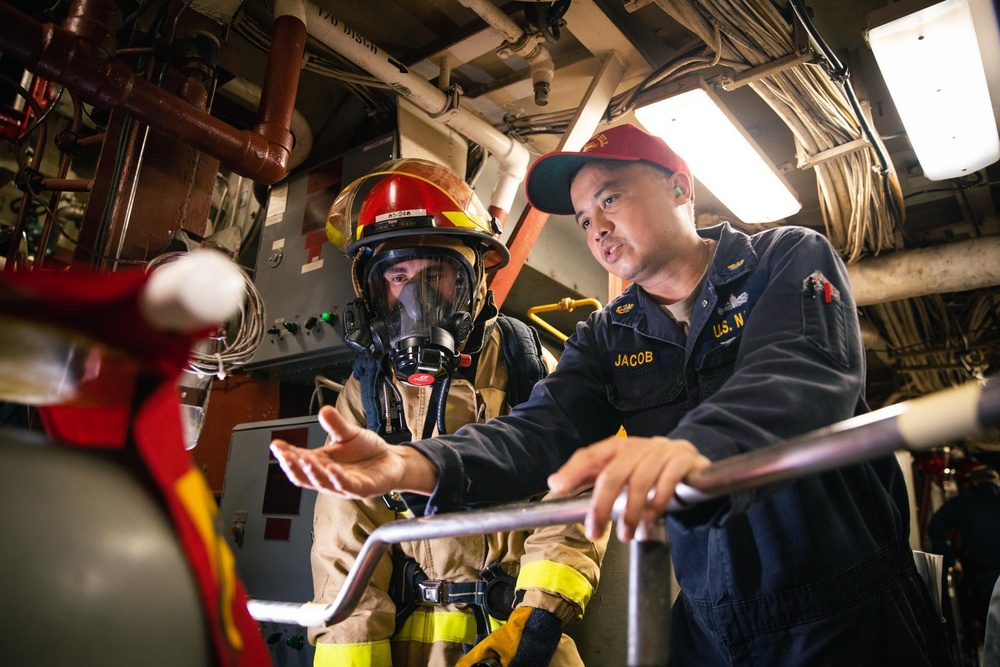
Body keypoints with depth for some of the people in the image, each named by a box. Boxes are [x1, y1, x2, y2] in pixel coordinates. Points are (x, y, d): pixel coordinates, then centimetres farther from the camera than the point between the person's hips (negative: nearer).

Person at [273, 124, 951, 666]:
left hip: (854, 608, -2)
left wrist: (697, 444, -46)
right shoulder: (608, 337, 5)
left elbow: (803, 372, -25)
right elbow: (542, 429, -11)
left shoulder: (790, 258, -5)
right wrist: (415, 464, -30)